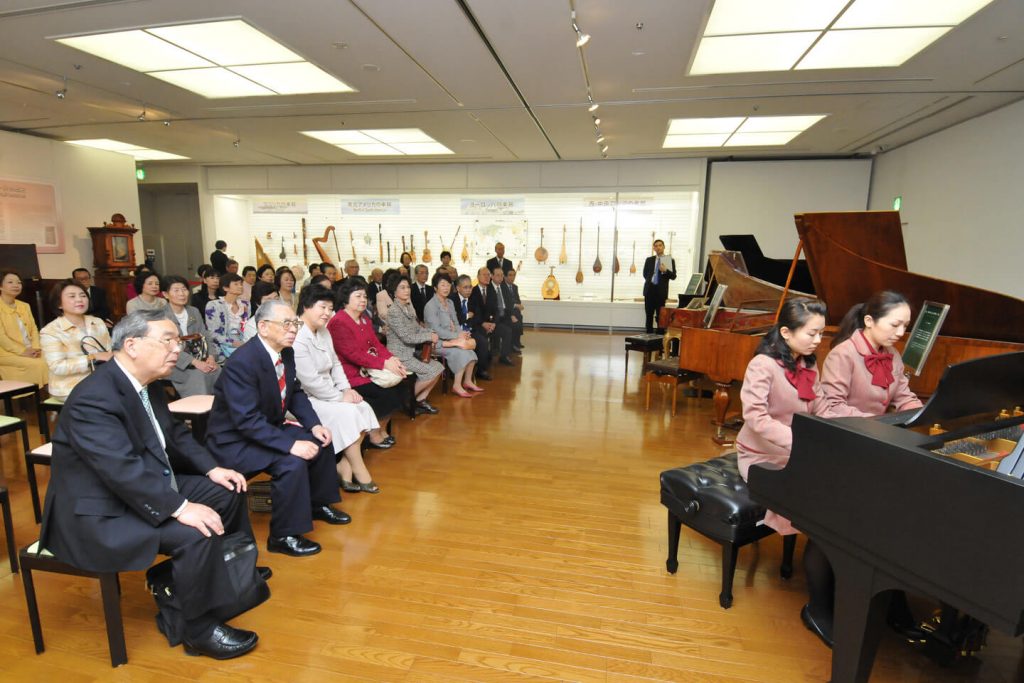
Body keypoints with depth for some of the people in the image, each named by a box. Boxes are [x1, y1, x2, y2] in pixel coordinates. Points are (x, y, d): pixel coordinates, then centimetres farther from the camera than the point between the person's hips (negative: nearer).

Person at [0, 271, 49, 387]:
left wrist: (36, 348, -6)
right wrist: (22, 351, -18)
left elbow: (34, 329, 12)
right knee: (39, 364, -29)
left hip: (30, 351, 5)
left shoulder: (24, 306, 18)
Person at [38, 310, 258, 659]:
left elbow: (175, 433, 13)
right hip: (99, 512, -10)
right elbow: (123, 471, -33)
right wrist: (181, 508, -35)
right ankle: (200, 631, -7)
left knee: (228, 492, 8)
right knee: (196, 534, -27)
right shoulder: (93, 398, -26)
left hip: (146, 488, 10)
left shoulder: (147, 383, 2)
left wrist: (212, 469, 1)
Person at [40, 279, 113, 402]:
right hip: (71, 389, -5)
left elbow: (110, 351, 5)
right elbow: (57, 367, -14)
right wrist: (94, 358, -21)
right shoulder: (50, 331, -4)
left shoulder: (98, 322, 11)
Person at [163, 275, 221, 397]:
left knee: (219, 372, -24)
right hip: (175, 363, -4)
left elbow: (206, 336, 10)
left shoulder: (194, 312, 14)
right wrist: (195, 362, -24)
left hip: (200, 359, 5)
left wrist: (211, 356, -10)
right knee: (198, 376, -32)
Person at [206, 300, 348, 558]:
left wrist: (314, 425, -5)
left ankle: (318, 503, 27)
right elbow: (247, 420, -32)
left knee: (320, 441, 6)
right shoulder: (241, 362, -28)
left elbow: (295, 393, 9)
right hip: (235, 440, -9)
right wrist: (291, 445, -35)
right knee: (292, 463, -28)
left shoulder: (286, 352, -3)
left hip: (267, 428, 9)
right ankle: (283, 536, -9)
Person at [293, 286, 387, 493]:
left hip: (325, 394, 9)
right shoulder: (297, 338, -22)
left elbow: (335, 364, 13)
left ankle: (344, 467, -6)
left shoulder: (323, 331, 9)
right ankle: (359, 472, -9)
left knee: (363, 408, -10)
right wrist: (340, 397, -17)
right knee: (347, 413, -24)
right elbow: (310, 380, -25)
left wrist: (346, 389, -3)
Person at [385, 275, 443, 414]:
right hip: (400, 355, -8)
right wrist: (429, 337, -13)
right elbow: (407, 337, -21)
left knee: (438, 367, -1)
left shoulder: (409, 307, 10)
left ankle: (420, 400, 10)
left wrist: (431, 333, -7)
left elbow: (417, 328, 13)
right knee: (432, 372, -14)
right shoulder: (393, 311, -17)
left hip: (411, 352, 8)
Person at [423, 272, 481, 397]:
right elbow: (436, 330, -18)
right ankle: (457, 386, -16)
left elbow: (456, 324, 13)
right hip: (438, 341, -7)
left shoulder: (450, 302, 13)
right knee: (461, 352, -27)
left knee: (470, 345, -16)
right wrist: (457, 336, -20)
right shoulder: (430, 305, -12)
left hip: (452, 338, 7)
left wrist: (462, 333, -9)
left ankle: (467, 381, -4)